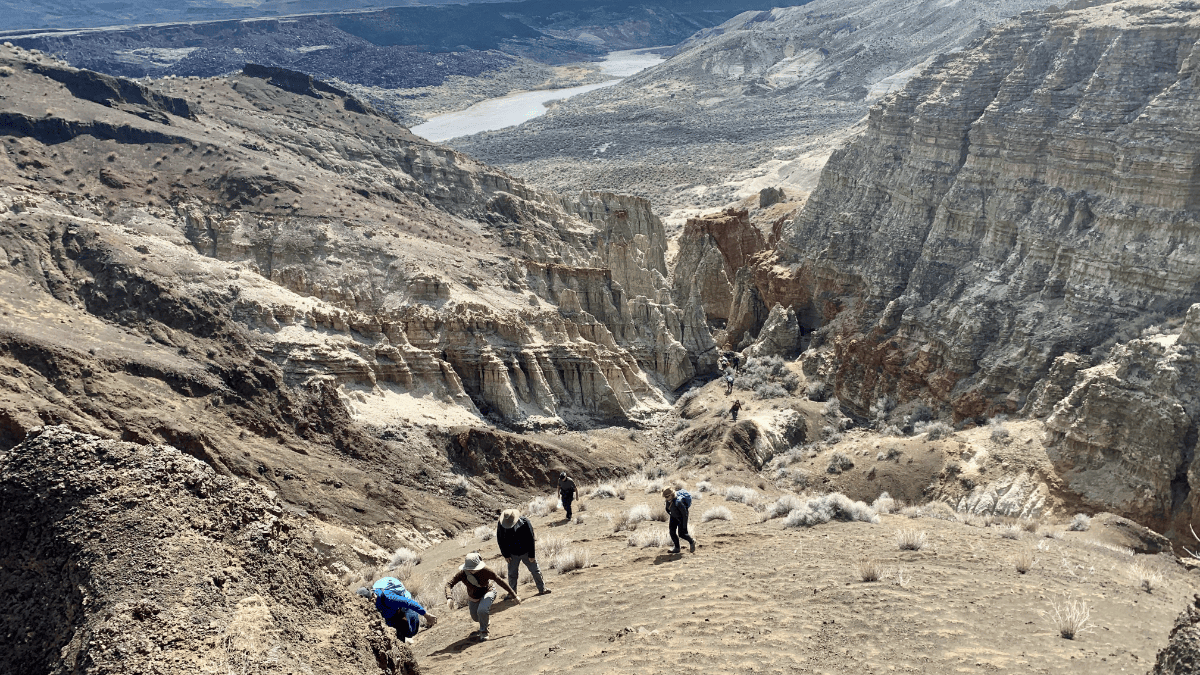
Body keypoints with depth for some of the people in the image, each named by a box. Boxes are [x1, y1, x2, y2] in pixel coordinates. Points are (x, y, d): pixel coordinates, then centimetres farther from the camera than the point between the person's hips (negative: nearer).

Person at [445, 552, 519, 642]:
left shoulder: (485, 571, -32)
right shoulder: (463, 573, -27)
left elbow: (500, 581, -25)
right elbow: (449, 584, -30)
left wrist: (514, 596, -21)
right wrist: (448, 598, -51)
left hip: (487, 593, -4)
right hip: (473, 597, 4)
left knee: (481, 611, -33)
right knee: (476, 618, 20)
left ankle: (483, 632, -5)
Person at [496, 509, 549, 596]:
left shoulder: (525, 522, -22)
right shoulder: (501, 525, -15)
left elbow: (531, 539, -14)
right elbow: (500, 540, -2)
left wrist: (531, 555, -10)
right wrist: (506, 555, -2)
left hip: (526, 552, -1)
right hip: (513, 554, 1)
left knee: (535, 570, 6)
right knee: (512, 574, 7)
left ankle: (542, 589, 20)